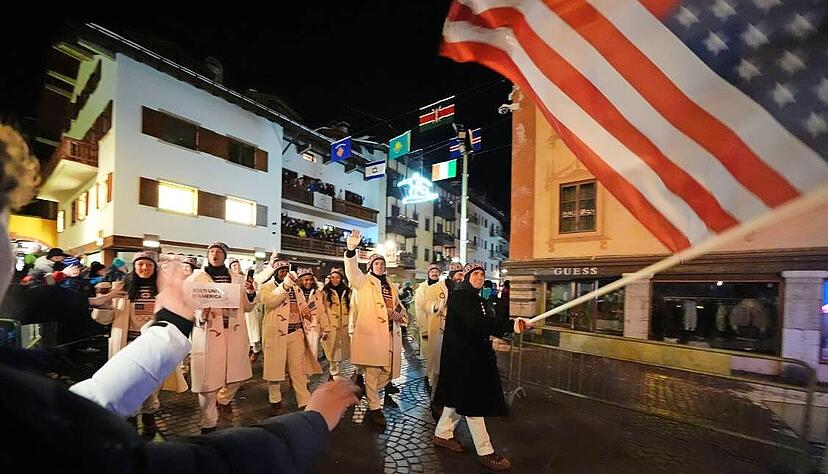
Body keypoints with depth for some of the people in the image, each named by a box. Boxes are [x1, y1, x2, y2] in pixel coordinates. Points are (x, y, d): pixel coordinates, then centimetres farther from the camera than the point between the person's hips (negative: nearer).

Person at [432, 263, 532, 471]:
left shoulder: (476, 298, 14)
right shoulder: (459, 296, -16)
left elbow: (487, 322, 5)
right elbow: (476, 322, -30)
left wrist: (515, 324, -9)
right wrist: (510, 325, -38)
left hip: (474, 355, 10)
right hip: (462, 356, -10)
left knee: (458, 397, 19)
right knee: (472, 402, 0)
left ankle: (442, 434, 35)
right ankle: (485, 452, 12)